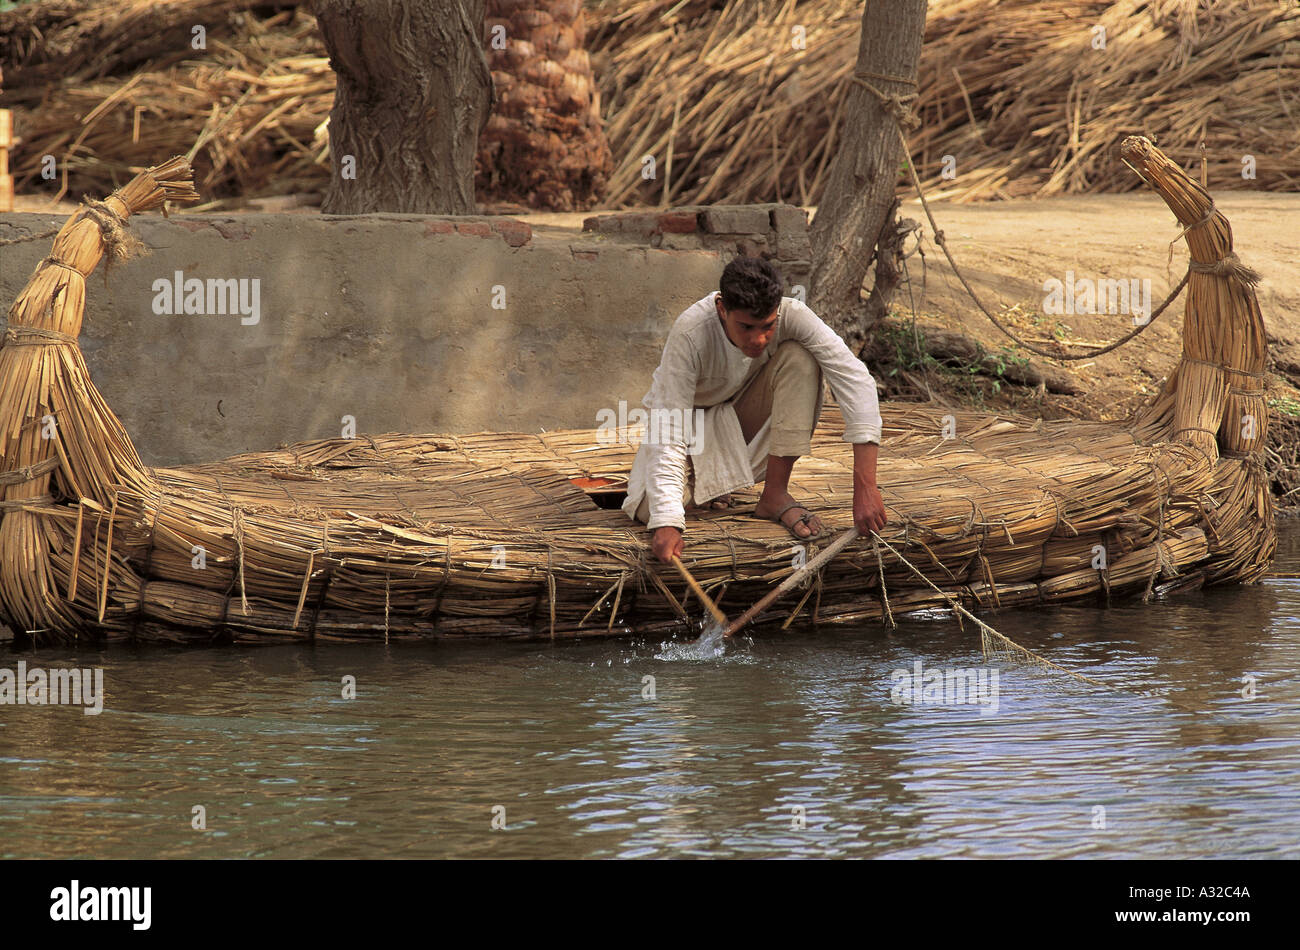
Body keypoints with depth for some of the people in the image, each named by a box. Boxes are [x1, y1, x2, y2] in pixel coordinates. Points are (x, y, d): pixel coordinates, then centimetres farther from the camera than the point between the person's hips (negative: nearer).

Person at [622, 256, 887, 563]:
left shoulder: (792, 316, -30)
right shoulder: (690, 333, -36)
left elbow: (855, 380, -33)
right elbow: (669, 433, -37)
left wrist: (865, 487, -41)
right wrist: (667, 523, -49)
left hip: (746, 414, 2)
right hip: (693, 415, -2)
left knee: (800, 358, -28)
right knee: (649, 509, -27)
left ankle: (775, 494, -15)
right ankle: (705, 480, 10)